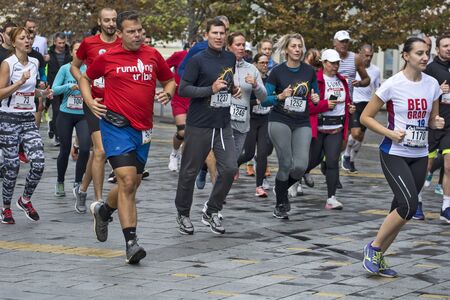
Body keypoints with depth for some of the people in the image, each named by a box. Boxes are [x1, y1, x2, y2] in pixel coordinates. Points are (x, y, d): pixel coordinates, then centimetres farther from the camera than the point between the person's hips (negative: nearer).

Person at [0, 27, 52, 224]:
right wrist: (20, 81, -22)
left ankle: (25, 199, 13)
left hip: (28, 119, 5)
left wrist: (42, 93, 7)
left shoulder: (35, 63, 9)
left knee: (38, 162, -11)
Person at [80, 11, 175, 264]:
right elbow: (85, 78, 15)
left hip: (143, 129, 5)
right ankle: (131, 242, -13)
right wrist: (90, 102, -1)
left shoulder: (152, 55, 7)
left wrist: (168, 93, -2)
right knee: (127, 181, -16)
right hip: (116, 125, -5)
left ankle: (103, 210, 44)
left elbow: (169, 80, 20)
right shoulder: (108, 58, -1)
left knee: (133, 184, 14)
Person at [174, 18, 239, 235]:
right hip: (199, 125, -5)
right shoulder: (197, 60, -9)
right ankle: (183, 214, 23)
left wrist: (233, 89, 6)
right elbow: (183, 89, -12)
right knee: (189, 171, 4)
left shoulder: (230, 59, 10)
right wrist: (211, 89, -21)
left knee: (229, 168, -5)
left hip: (223, 125, 5)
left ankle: (211, 213, 10)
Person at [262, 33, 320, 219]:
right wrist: (280, 96, -19)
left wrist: (315, 99, -3)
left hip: (302, 124, 3)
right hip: (280, 121, -3)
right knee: (286, 164, -7)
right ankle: (280, 205, 13)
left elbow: (315, 95, 19)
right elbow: (264, 100, -2)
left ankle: (281, 188, 20)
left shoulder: (309, 71, 6)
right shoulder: (277, 72, -3)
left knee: (301, 166, -12)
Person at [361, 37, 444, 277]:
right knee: (408, 206, -19)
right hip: (394, 154, -6)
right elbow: (366, 117, -6)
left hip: (419, 156, 6)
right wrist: (390, 133, -19)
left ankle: (378, 258, 20)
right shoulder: (392, 85, -12)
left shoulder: (432, 84, 3)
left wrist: (437, 123, -7)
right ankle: (374, 247, 1)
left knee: (402, 209, 6)